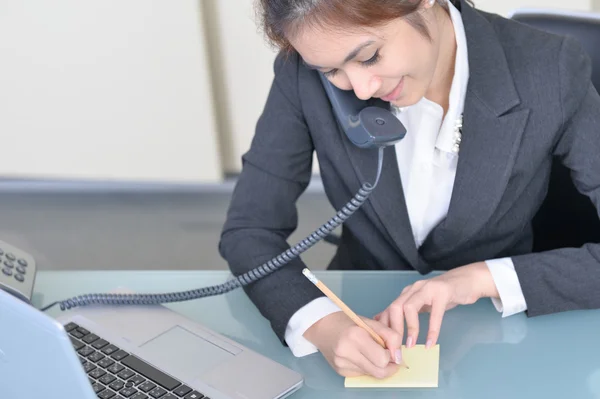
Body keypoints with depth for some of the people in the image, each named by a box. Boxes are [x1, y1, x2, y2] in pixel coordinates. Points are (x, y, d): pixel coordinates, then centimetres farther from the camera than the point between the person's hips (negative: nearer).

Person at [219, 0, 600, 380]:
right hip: (361, 319, 0)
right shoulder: (305, 75, -15)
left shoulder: (552, 70, -19)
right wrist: (320, 323, -29)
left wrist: (486, 278, -27)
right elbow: (249, 230, -11)